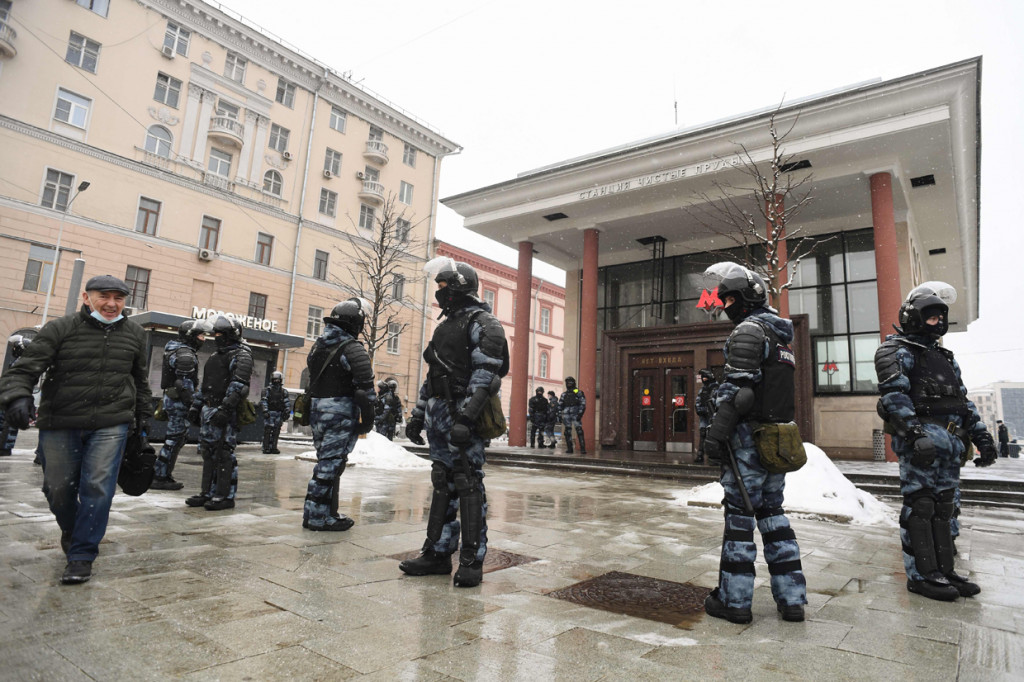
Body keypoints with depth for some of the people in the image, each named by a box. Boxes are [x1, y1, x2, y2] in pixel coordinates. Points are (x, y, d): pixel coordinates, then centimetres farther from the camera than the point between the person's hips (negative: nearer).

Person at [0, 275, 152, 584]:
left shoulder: (134, 334, 7)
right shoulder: (60, 329, -3)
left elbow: (141, 381, 17)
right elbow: (25, 368, -9)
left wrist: (142, 418, 20)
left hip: (111, 425, 0)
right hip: (60, 424, 0)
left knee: (97, 487, -6)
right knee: (58, 488, 11)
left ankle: (82, 555, 6)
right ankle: (71, 531, 42)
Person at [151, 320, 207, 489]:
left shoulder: (174, 350, 18)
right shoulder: (186, 354, -15)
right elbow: (186, 383, -20)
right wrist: (192, 405, -19)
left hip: (170, 397, 11)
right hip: (179, 400, -11)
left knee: (175, 438, 16)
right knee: (174, 439, -5)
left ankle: (164, 475, 22)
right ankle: (159, 477, 0)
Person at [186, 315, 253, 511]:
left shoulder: (241, 355, -7)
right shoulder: (216, 355, 22)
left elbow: (238, 386, -19)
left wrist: (225, 409, -26)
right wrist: (195, 406, 21)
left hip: (225, 413, -9)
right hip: (208, 410, 9)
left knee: (224, 454, -6)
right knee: (208, 453, 12)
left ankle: (226, 496, 0)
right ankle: (207, 493, 21)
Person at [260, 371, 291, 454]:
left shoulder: (284, 392, 14)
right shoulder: (267, 390, 3)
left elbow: (287, 402, 12)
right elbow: (263, 401, -6)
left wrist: (287, 411, -1)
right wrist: (265, 411, -17)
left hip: (279, 414, 4)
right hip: (269, 413, -4)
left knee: (276, 432, 4)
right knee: (267, 431, -7)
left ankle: (273, 448, 10)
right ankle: (266, 448, -3)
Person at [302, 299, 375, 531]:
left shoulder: (319, 345, 13)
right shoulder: (353, 349, -13)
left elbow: (311, 379, 17)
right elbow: (365, 387, -17)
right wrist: (368, 418, -9)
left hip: (317, 409, 8)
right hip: (340, 412, -8)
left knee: (327, 462, 17)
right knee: (331, 463, -2)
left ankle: (326, 512, 25)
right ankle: (318, 516, 4)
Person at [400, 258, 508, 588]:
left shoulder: (482, 322, -6)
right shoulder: (446, 325, 22)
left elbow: (485, 375, -17)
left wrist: (465, 418, -25)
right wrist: (418, 415, 20)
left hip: (464, 415, -9)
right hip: (439, 413, 9)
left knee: (468, 483, -5)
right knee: (442, 483, 12)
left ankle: (472, 561, 3)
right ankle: (438, 553, 20)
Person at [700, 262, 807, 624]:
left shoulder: (748, 329, -11)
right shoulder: (780, 334, 19)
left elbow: (736, 388, -20)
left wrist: (716, 433, -19)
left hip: (750, 435, -9)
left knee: (739, 513, -2)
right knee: (772, 511, 15)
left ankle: (734, 599, 7)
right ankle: (791, 597, 19)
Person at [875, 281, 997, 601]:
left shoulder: (943, 356, 24)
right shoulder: (896, 350, -2)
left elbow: (962, 400, 25)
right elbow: (895, 396, -15)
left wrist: (982, 436, 17)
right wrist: (916, 434, -24)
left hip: (951, 442, 9)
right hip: (922, 441, -8)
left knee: (943, 508, 12)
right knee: (919, 508, -5)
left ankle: (943, 571, 20)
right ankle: (921, 575, 1)